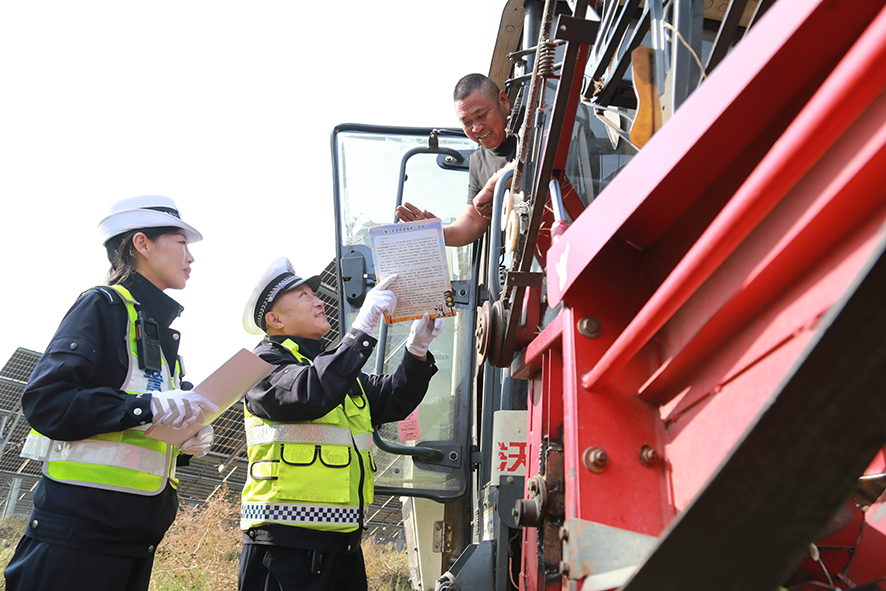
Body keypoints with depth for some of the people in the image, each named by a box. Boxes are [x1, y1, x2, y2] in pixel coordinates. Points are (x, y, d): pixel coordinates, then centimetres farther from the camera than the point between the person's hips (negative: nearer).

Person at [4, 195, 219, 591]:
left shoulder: (162, 333, 22)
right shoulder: (104, 306, -4)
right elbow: (45, 401, -16)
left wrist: (187, 439, 5)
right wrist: (151, 407, -21)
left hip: (136, 532, 9)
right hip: (80, 524, -8)